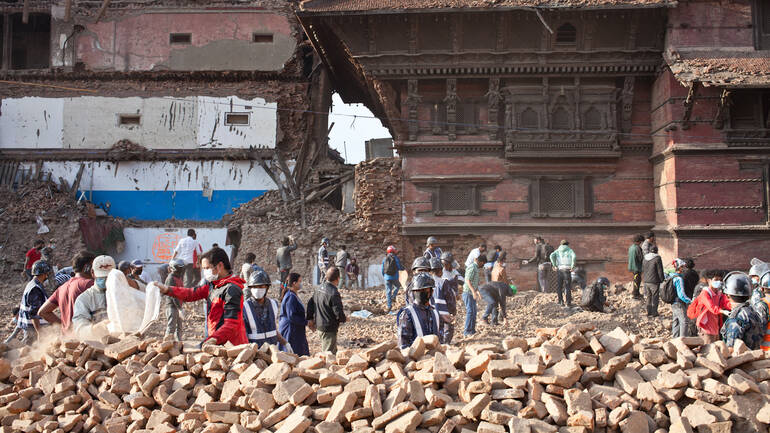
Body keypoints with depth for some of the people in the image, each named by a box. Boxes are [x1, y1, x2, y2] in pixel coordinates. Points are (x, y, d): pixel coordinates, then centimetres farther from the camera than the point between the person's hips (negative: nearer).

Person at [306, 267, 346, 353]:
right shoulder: (334, 293, -22)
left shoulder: (319, 289, 6)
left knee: (333, 350, 24)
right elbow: (338, 311, -22)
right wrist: (344, 319, -2)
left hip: (319, 326, 9)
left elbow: (310, 303, 13)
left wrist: (310, 319, 21)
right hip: (329, 328, -9)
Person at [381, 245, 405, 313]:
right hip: (394, 277, -2)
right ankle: (393, 296, 7)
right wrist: (403, 268, 17)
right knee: (397, 286, 26)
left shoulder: (384, 259, 7)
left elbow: (382, 269, 11)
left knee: (388, 291, 5)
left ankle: (389, 306, 3)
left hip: (387, 277, 3)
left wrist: (383, 277, 25)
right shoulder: (395, 258, -4)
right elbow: (400, 267, -5)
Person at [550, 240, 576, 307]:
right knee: (567, 287, -1)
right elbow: (574, 256, -12)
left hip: (559, 269, 2)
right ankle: (568, 303, -5)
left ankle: (560, 301, 8)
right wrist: (572, 266, -9)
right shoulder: (570, 250, 10)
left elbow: (552, 256, -5)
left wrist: (554, 266, -3)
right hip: (567, 269, -2)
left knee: (559, 286, 14)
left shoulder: (557, 251, 16)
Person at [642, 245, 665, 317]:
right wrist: (662, 280, 0)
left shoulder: (645, 258, 6)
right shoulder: (657, 259, -14)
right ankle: (654, 313, 8)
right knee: (655, 297, 5)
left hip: (646, 281, 6)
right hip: (654, 281, -6)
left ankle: (649, 312, 18)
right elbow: (660, 271, -12)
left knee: (649, 297, 15)